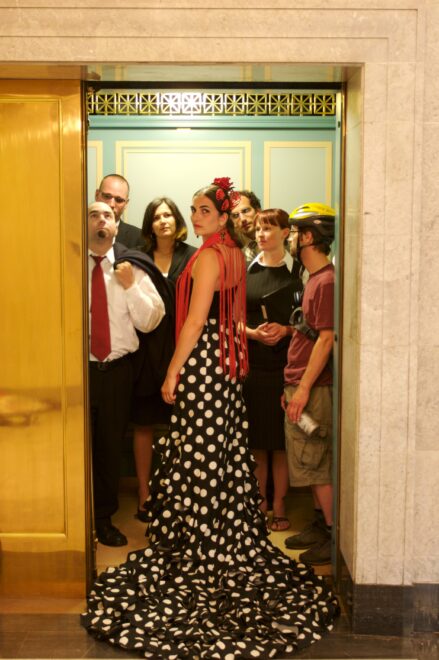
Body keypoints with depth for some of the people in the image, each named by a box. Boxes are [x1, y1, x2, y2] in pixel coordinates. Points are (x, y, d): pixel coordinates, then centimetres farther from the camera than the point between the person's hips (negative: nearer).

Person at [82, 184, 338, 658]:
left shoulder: (208, 256, -14)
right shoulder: (234, 254, 13)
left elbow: (196, 321, -18)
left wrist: (173, 371, -15)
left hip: (202, 360, -9)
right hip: (227, 362, 9)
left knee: (198, 450, -1)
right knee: (226, 448, 14)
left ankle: (201, 545, 8)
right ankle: (230, 534, 25)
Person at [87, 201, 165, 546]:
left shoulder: (131, 268, 5)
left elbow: (150, 321, -1)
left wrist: (131, 285, -11)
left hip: (117, 368, 2)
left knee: (111, 445, 12)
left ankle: (105, 518, 29)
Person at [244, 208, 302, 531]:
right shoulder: (245, 270, 7)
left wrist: (285, 330, -13)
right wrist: (254, 333, -12)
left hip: (284, 366, -1)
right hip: (250, 364, 2)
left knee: (281, 440, 3)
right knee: (255, 439, 7)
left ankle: (279, 507, 15)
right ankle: (258, 504, 21)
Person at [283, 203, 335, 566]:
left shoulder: (326, 281, -15)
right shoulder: (315, 280, 15)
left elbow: (326, 339, -20)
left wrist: (303, 389, -21)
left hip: (313, 387, -10)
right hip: (301, 385, 10)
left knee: (315, 465, -3)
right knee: (316, 464, 16)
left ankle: (336, 536, 8)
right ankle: (321, 525, 27)